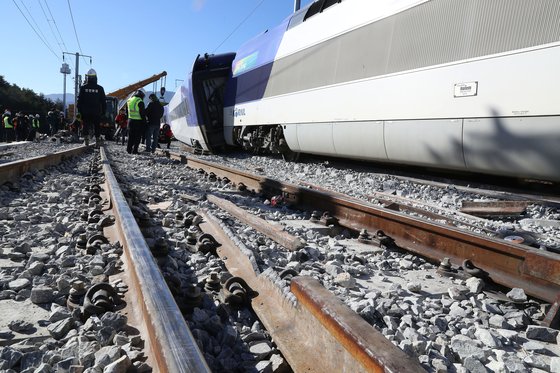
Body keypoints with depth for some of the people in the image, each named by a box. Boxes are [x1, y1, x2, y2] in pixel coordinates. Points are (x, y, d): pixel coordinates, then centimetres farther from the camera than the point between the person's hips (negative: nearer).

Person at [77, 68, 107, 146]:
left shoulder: (83, 87, 0)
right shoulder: (100, 88, -1)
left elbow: (79, 100, 2)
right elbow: (103, 101, 3)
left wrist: (79, 111, 9)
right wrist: (103, 111, 10)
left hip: (85, 112, 0)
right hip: (96, 112, 0)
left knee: (86, 126, 7)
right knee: (97, 127, 8)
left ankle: (86, 140, -3)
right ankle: (97, 142, 8)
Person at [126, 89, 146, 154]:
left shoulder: (129, 100, 11)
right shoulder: (140, 102, -12)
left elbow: (127, 111, 18)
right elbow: (142, 113, -12)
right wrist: (144, 121, -5)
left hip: (130, 120, 6)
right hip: (138, 121, -6)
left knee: (131, 136, 14)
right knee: (137, 136, 0)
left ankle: (129, 149, 15)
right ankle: (134, 150, -3)